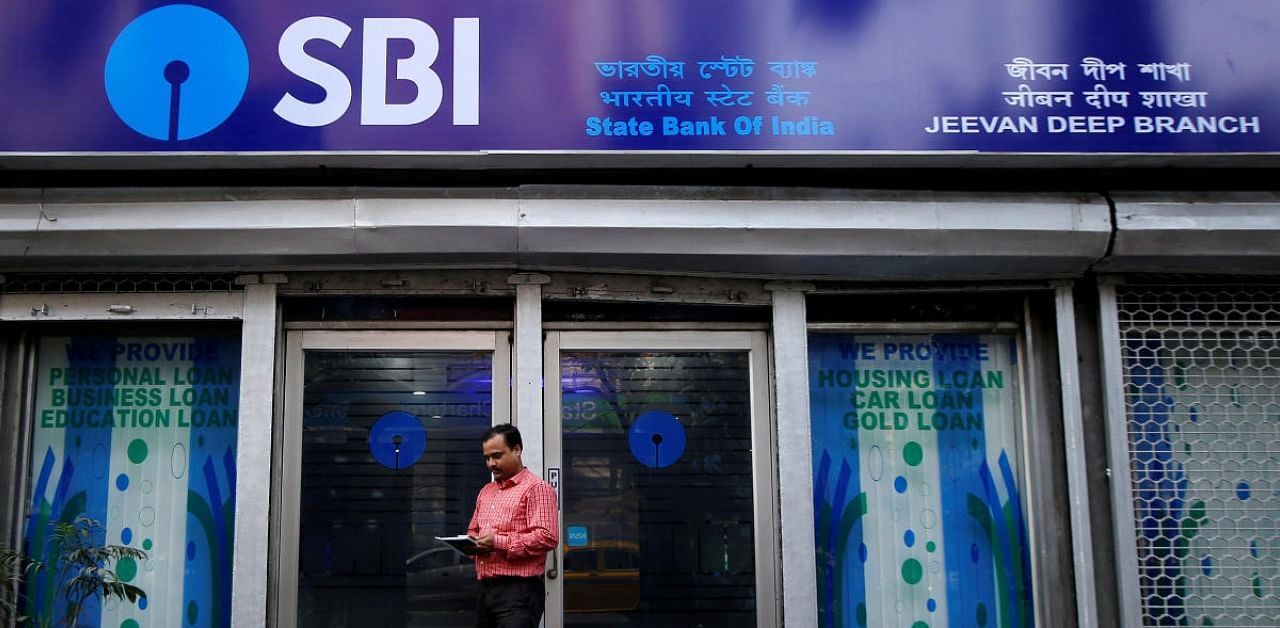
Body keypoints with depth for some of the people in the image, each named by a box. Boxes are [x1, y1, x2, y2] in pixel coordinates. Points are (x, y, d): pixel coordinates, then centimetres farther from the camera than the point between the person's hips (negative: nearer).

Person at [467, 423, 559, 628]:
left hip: (519, 590, -8)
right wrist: (472, 542, 5)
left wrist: (499, 542, -19)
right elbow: (473, 530, 29)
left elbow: (547, 537, -16)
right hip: (486, 589, 8)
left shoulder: (536, 488, -6)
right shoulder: (486, 491, 20)